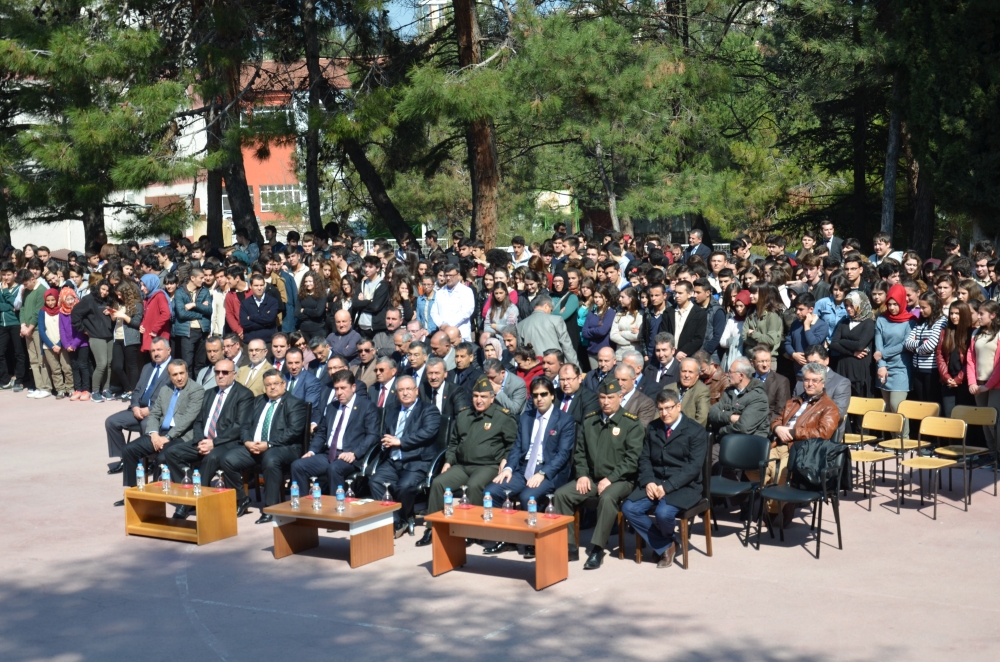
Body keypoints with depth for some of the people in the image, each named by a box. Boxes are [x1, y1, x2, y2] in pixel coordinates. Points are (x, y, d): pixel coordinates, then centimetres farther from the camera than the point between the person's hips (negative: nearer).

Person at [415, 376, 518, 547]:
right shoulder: (463, 415, 18)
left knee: (474, 485, -36)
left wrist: (505, 459, -13)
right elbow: (453, 442, 26)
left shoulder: (503, 417, 2)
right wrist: (448, 461, 12)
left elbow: (513, 443, 3)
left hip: (487, 466, -5)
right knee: (438, 483, -18)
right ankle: (432, 528, -12)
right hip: (461, 466, 5)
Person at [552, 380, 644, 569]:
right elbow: (579, 451, 14)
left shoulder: (631, 423, -4)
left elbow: (632, 459, -9)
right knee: (561, 494, -17)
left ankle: (597, 549, -27)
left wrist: (610, 479, -17)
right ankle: (569, 547, -10)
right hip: (591, 478, 5)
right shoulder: (589, 420, 11)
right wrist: (582, 474, -3)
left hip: (619, 480, -5)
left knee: (607, 497, -37)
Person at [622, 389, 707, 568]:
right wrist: (648, 482, -11)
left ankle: (665, 541, 6)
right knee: (629, 509, -19)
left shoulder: (695, 431, -5)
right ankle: (665, 547, -3)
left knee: (663, 512, -33)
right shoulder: (652, 428, 12)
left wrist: (667, 486, -22)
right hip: (655, 483, 5)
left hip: (684, 486, -5)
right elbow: (645, 458, 10)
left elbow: (694, 467, -13)